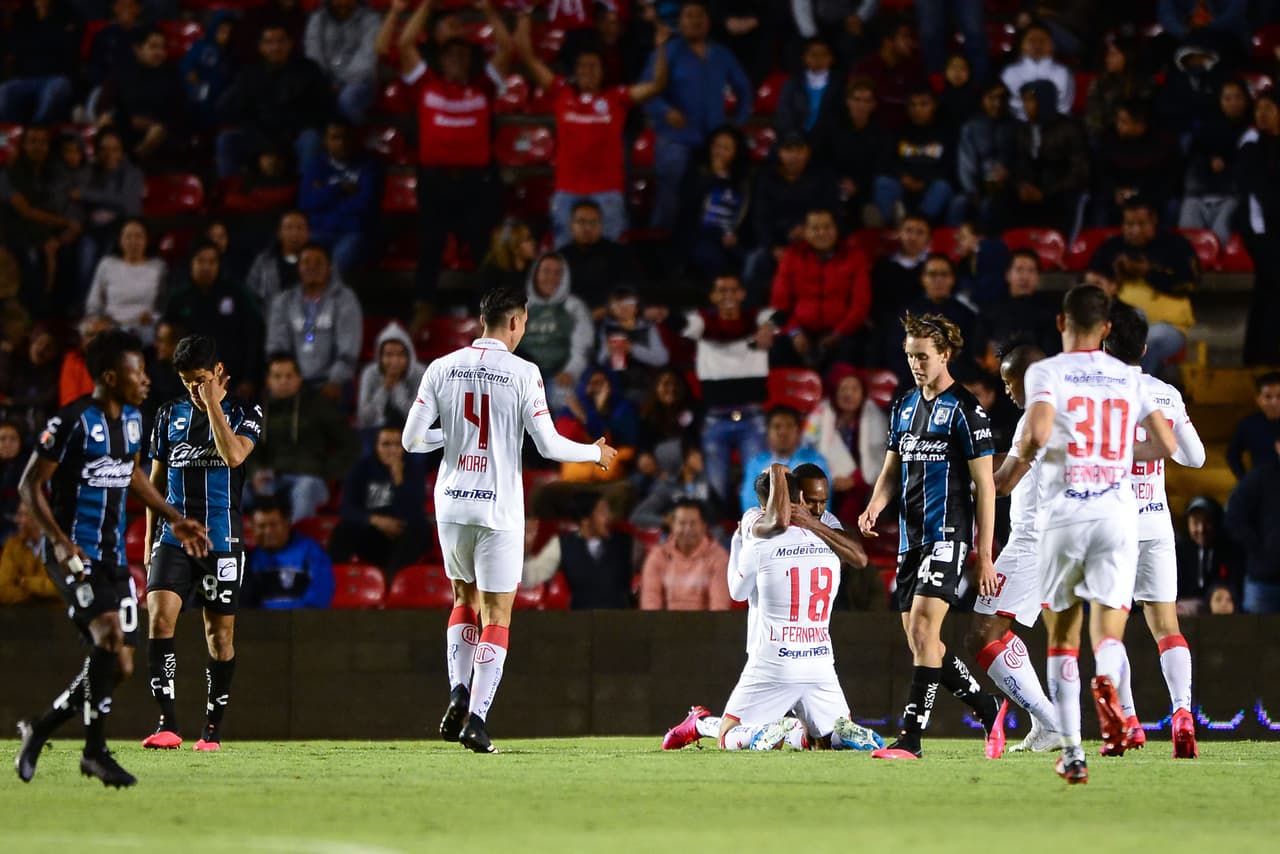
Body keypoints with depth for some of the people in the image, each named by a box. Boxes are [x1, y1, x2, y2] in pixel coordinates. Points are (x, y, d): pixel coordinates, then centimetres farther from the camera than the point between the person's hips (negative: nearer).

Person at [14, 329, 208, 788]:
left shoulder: (131, 419, 10)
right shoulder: (73, 422, -14)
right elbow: (31, 485, -11)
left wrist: (174, 519, 21)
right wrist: (59, 540, -23)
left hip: (112, 556, 8)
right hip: (74, 554, -8)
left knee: (119, 664, 5)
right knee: (109, 637, -24)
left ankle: (40, 728, 23)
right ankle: (96, 751, -14)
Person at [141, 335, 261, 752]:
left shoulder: (245, 413, 1)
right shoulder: (169, 415, 11)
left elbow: (234, 455, -20)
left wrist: (212, 403, -16)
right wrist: (149, 539, 15)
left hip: (222, 541, -2)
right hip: (173, 538, 2)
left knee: (220, 634, 3)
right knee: (159, 619, -16)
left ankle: (213, 730, 14)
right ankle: (168, 725, -20)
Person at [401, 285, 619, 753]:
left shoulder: (442, 368, 2)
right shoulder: (523, 373, -8)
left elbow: (411, 439, 1)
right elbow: (548, 444, -8)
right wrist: (595, 453, 10)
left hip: (452, 504, 4)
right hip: (499, 508, -4)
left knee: (466, 599, 24)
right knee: (497, 616, 3)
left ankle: (459, 696, 8)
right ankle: (476, 719, -6)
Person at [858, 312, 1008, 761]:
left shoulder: (965, 410, -8)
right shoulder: (904, 406, 14)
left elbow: (984, 485, -8)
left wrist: (985, 556, -11)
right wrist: (875, 506, -2)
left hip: (947, 534, -8)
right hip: (910, 535, 8)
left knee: (922, 627, -18)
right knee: (919, 640, 8)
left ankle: (911, 737, -19)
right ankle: (988, 709, 24)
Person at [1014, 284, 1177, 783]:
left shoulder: (1047, 373, -1)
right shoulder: (1130, 378, 10)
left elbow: (1038, 432, -18)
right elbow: (1166, 445, 9)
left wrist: (1021, 458, 4)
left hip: (1063, 516, -2)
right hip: (1118, 514, 2)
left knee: (1062, 635, 12)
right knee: (1108, 633, 1)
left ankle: (1071, 751, 8)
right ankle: (1106, 684, -36)